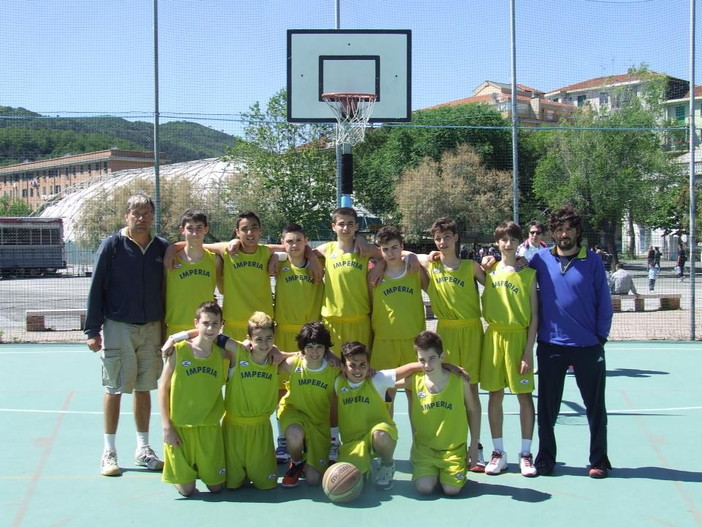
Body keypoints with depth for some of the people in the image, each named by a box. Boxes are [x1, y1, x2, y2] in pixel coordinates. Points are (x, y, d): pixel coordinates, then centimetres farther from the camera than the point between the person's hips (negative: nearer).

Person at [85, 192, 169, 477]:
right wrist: (92, 330, -8)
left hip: (151, 328, 3)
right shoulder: (112, 245, -5)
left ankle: (143, 449, 20)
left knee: (144, 388, 10)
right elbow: (96, 288, -4)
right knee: (114, 389, 2)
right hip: (118, 327, -3)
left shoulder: (162, 247, 4)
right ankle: (109, 452, 12)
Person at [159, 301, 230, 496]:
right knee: (186, 489, 2)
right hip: (180, 427, -2)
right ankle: (182, 472, 34)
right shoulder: (178, 350, -7)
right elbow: (163, 388, -5)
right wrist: (166, 427, -9)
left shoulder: (222, 354, 0)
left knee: (216, 486, 7)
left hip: (209, 427, 2)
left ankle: (203, 469, 38)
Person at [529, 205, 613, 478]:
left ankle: (598, 460, 21)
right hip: (550, 345, 1)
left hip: (588, 346, -1)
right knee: (547, 407, 9)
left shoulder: (592, 261, -2)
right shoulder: (540, 259, 0)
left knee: (595, 407, 9)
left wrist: (601, 336, -2)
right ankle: (545, 458, 22)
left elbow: (604, 302, 1)